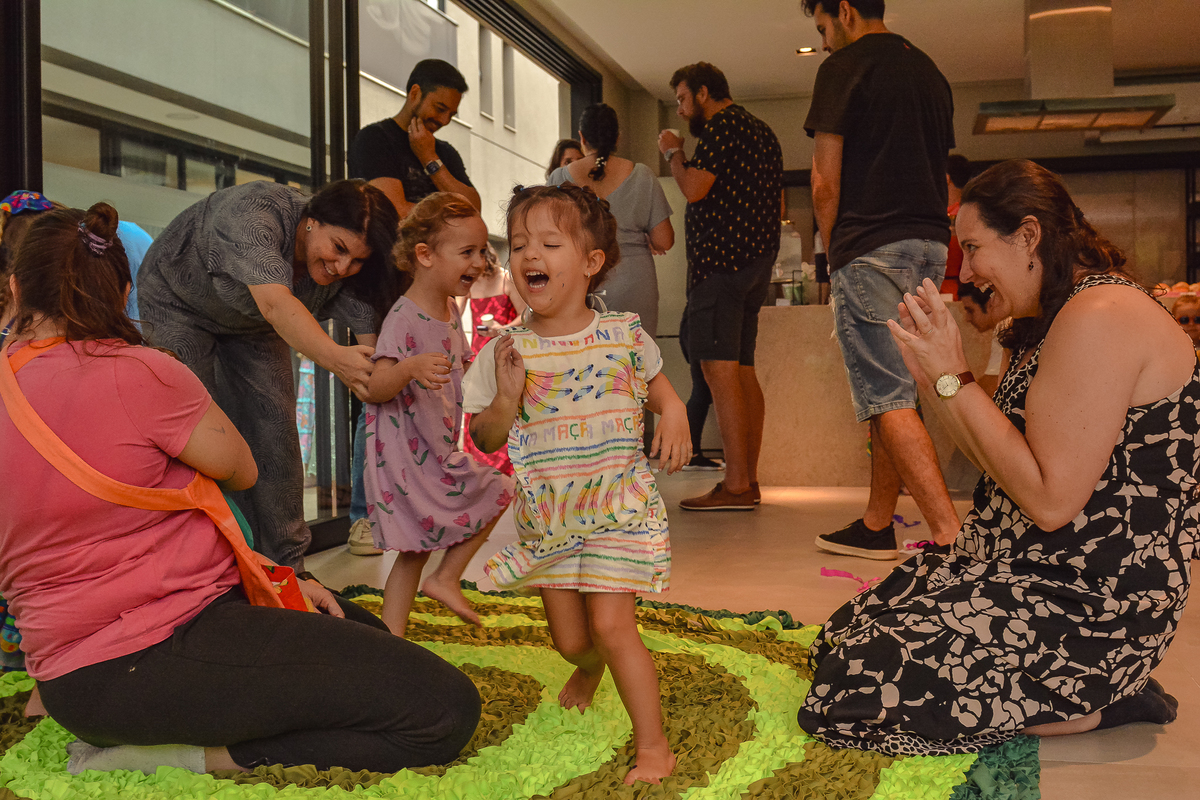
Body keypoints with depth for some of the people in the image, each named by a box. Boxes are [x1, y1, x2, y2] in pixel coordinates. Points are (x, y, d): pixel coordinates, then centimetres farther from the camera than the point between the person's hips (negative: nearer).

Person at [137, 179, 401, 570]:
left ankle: (286, 567, 6)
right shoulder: (253, 212, -42)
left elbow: (371, 347, -27)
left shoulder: (348, 273, -24)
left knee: (275, 433, -2)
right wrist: (335, 356, -71)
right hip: (178, 300, -4)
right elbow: (275, 303, -56)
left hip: (251, 323, 5)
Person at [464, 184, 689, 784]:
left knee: (611, 626, -12)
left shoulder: (622, 334, -5)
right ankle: (588, 669, 51)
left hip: (618, 507, -2)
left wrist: (673, 413, -6)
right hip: (547, 515, 3)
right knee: (568, 637, 13)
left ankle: (653, 745, 6)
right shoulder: (505, 353, -6)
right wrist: (506, 398, -20)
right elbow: (485, 439, -1)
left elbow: (655, 380, 15)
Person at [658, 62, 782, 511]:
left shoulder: (721, 125, -7)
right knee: (742, 370, 10)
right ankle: (748, 479, 12)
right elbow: (774, 201, 27)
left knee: (719, 369, -12)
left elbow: (694, 188, -16)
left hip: (720, 260, -10)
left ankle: (736, 485, -15)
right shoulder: (762, 132, 24)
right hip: (758, 260, 10)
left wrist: (672, 153, 1)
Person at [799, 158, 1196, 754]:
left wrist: (956, 379, -19)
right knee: (845, 638, 7)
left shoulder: (1099, 318, -21)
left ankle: (1100, 707, -1)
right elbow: (1000, 463, 12)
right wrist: (933, 375, 4)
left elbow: (1049, 500, -24)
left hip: (1090, 612, -11)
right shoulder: (1061, 318, 14)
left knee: (854, 690, -16)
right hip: (1032, 574, 11)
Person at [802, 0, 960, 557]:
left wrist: (832, 252, 4)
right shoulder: (930, 72, 20)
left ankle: (951, 536, -19)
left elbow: (825, 182, -8)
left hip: (871, 246, -8)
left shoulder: (845, 67, -4)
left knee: (888, 399, -10)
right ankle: (877, 526, 21)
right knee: (892, 391, 14)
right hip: (930, 244, 8)